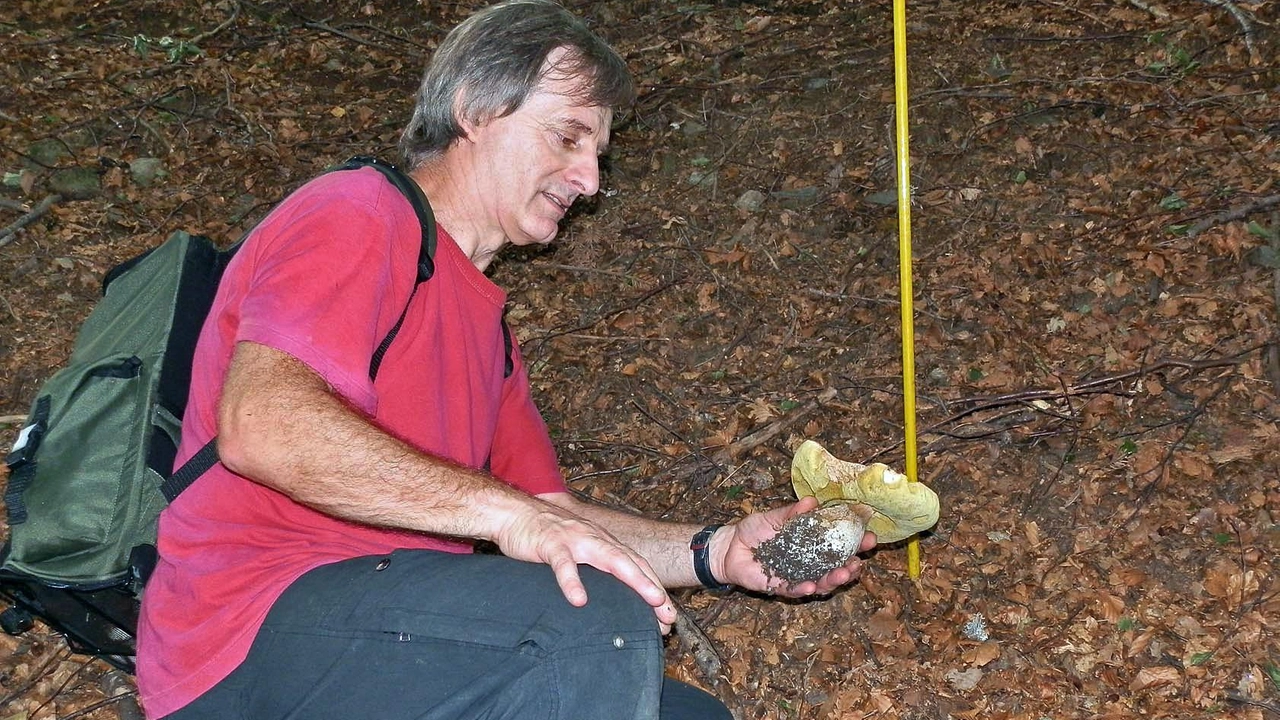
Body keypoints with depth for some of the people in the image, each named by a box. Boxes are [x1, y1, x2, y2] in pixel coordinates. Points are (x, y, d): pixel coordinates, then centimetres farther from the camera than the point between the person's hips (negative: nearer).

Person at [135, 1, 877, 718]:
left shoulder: (480, 320, 24)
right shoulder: (358, 212, -5)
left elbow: (551, 519, 20)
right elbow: (258, 425, -22)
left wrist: (714, 551, 5)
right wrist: (505, 512, -26)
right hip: (252, 636, -9)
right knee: (597, 618, -28)